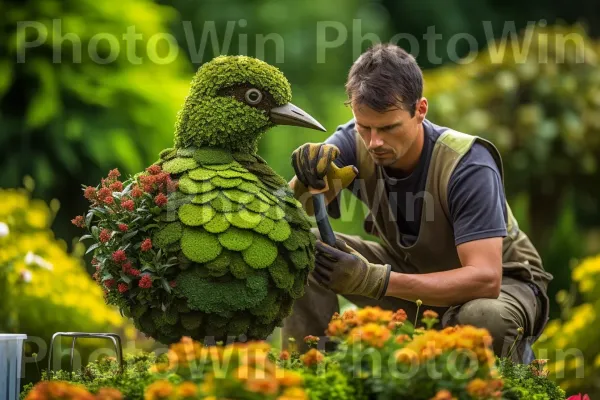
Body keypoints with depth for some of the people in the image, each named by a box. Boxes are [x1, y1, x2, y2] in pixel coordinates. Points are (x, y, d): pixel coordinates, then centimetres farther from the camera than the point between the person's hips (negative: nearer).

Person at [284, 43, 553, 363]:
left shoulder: (467, 166, -31)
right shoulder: (354, 144, -19)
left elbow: (484, 279, -38)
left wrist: (375, 281, -48)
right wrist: (307, 180, -51)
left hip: (502, 280, -4)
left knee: (482, 318, -40)